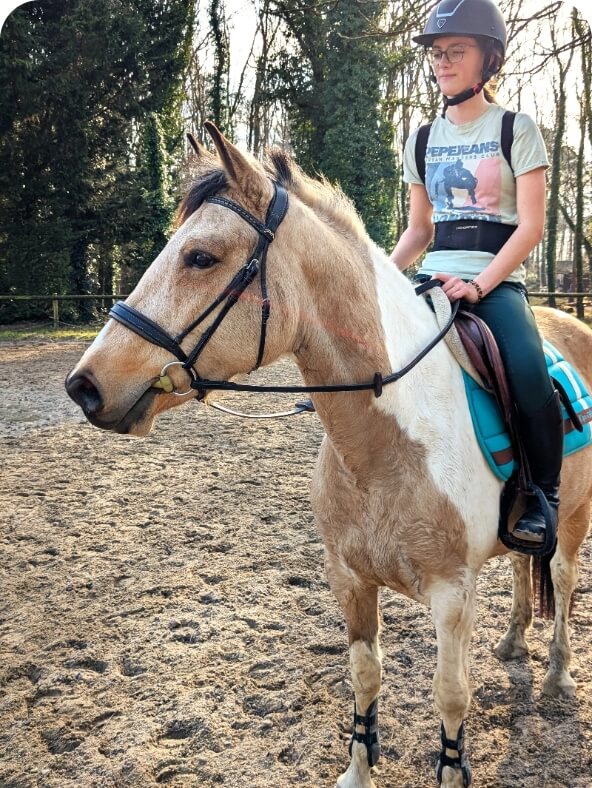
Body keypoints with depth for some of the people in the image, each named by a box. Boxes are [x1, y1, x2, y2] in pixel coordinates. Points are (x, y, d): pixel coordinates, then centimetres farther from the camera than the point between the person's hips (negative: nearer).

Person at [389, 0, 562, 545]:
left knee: (530, 378, -31)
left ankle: (544, 492, -6)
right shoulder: (422, 141, 14)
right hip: (433, 278, 4)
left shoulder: (517, 130, 2)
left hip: (497, 281, -4)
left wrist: (478, 286, -20)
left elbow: (531, 226, -7)